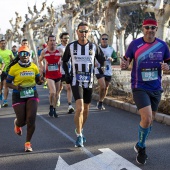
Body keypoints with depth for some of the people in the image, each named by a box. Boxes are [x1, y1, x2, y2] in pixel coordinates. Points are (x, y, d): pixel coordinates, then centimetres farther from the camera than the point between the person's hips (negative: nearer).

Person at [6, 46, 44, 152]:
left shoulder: (34, 67, 2)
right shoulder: (14, 68, -7)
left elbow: (38, 80, 12)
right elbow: (8, 83, -2)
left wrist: (41, 81, -12)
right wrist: (16, 87, -22)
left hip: (32, 94, 2)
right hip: (18, 96, -2)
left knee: (31, 119, -9)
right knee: (22, 121, 1)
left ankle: (28, 143, 8)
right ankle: (17, 124, 43)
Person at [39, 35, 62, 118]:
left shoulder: (59, 51, -4)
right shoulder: (44, 52, -3)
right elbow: (40, 60, 14)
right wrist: (41, 67, 0)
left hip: (58, 74, 2)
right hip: (49, 75, -2)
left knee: (56, 93, 10)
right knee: (53, 92, -19)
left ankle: (54, 109, 26)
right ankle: (51, 106, 6)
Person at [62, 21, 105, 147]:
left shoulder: (94, 47, 0)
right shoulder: (71, 46, -2)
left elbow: (102, 60, 12)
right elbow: (64, 61, 12)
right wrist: (67, 74, 3)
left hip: (89, 82, 3)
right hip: (76, 81, -3)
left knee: (86, 109, 13)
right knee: (79, 108, -18)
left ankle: (80, 130, 36)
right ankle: (79, 136, -6)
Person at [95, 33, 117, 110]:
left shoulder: (111, 49, 7)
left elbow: (115, 59, 11)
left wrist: (112, 59, -11)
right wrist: (95, 63, -15)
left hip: (108, 71, 4)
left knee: (106, 88, 11)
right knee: (102, 86, -20)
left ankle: (101, 102, 29)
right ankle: (100, 102, 0)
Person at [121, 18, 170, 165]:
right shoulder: (135, 44, -8)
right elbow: (126, 60, -1)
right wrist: (124, 65, -24)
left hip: (156, 88, 4)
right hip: (140, 88, -4)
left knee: (149, 120, 15)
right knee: (146, 118, -19)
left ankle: (140, 147, 39)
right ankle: (141, 147, 9)